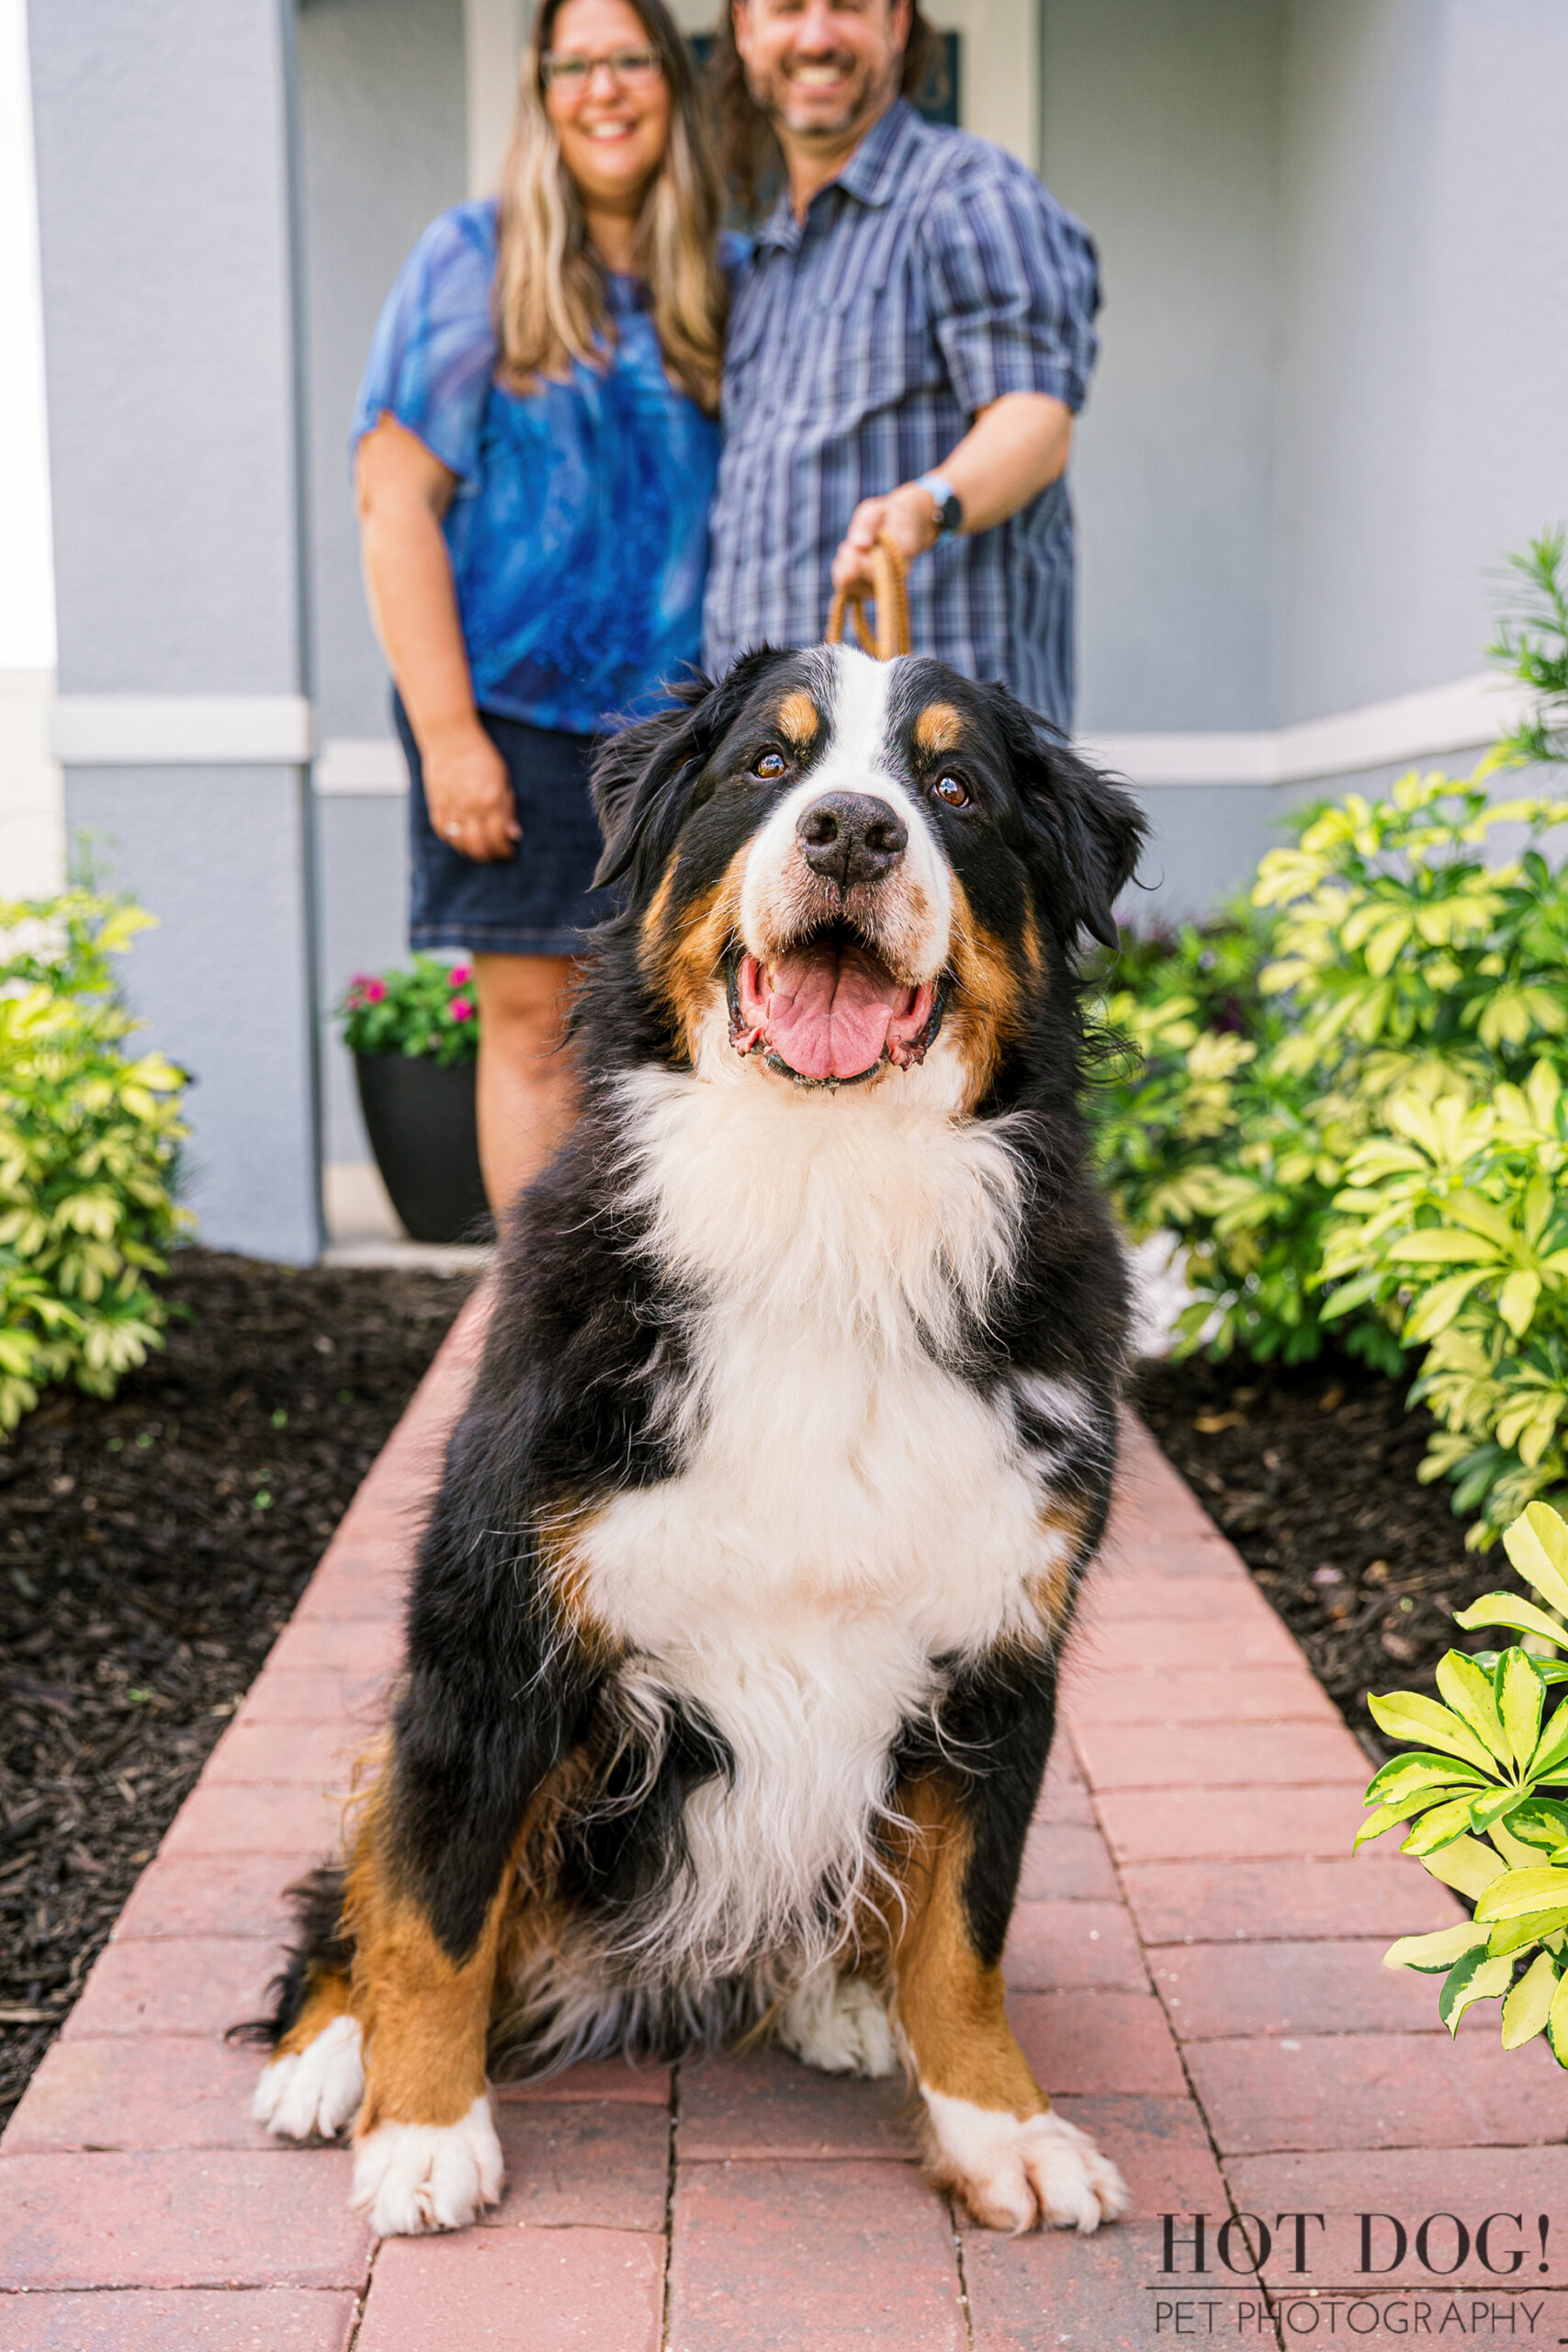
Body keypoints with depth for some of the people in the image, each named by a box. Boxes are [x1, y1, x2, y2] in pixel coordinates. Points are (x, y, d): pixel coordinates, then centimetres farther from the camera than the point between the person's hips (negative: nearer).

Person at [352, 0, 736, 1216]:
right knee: (530, 1015, 0)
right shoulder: (473, 260, 1)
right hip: (518, 711, -3)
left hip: (685, 724, 3)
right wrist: (448, 732, -13)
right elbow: (396, 499, -6)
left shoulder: (729, 281, 12)